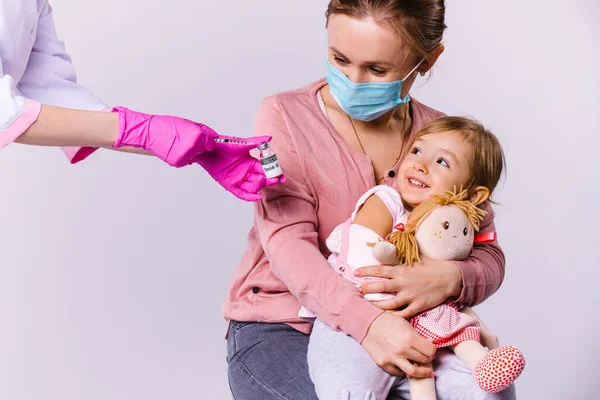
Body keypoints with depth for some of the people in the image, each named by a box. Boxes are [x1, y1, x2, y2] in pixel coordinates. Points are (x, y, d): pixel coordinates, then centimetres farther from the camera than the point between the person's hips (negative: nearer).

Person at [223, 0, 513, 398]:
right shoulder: (285, 116, -5)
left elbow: (489, 257, 2)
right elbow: (289, 243, -18)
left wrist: (452, 278, -25)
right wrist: (367, 320, -36)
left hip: (398, 328, 2)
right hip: (280, 325, -2)